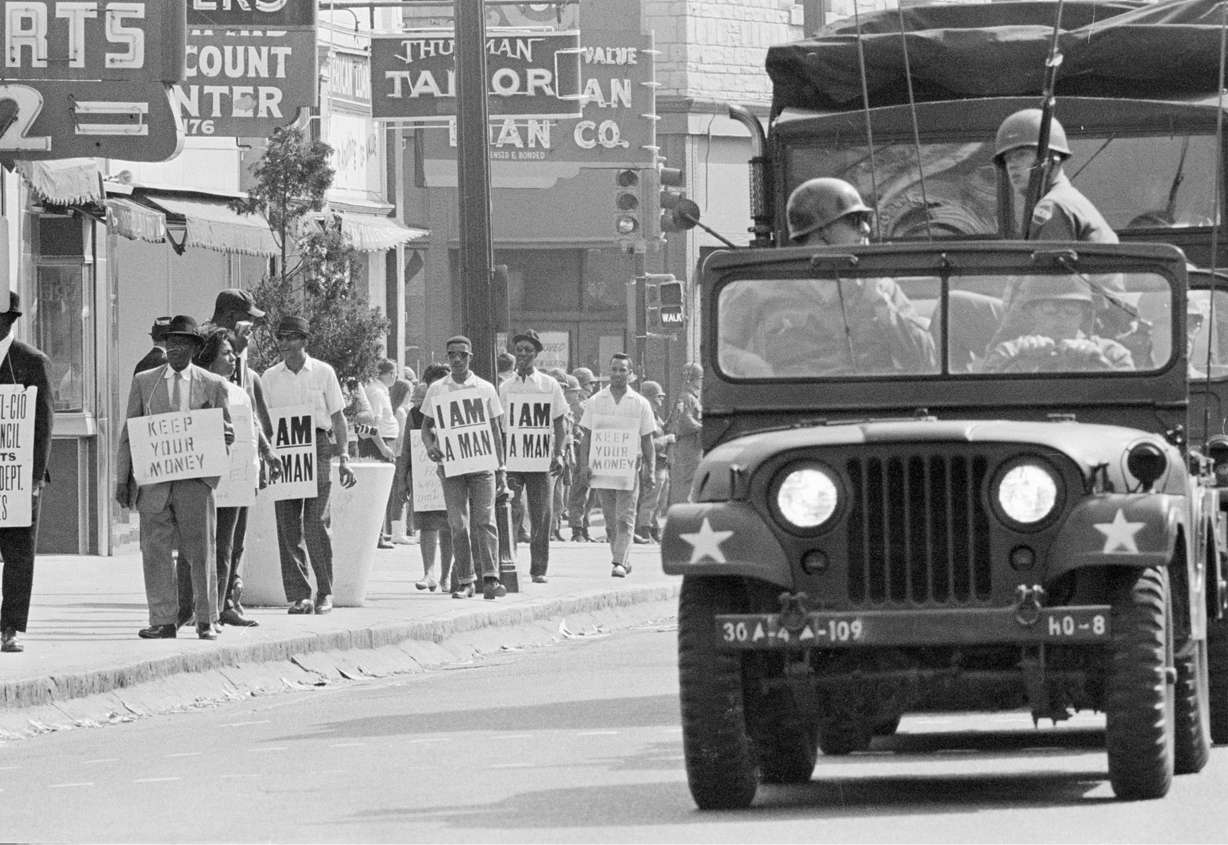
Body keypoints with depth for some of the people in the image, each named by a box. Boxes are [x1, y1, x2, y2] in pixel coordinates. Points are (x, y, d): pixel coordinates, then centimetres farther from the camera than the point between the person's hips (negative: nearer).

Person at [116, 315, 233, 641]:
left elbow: (229, 436, 12)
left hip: (195, 479, -1)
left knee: (200, 550, -2)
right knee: (155, 550, -1)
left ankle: (206, 621, 5)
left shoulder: (213, 385, 9)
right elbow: (128, 433, 11)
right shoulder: (143, 382, 12)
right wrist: (122, 479, 4)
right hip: (154, 479, 1)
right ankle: (163, 621, 3)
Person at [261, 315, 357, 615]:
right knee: (288, 527, -1)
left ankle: (325, 592, 3)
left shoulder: (323, 373, 6)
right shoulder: (270, 377, 10)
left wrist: (343, 458, 1)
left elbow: (337, 417, 8)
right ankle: (298, 594, 4)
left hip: (317, 447, -2)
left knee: (316, 526, -9)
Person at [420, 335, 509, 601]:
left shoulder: (485, 389, 8)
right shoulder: (437, 390, 9)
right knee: (458, 524, -2)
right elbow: (426, 426, 14)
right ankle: (464, 581, 3)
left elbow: (495, 429, 12)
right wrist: (430, 446, -9)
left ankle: (490, 579, -16)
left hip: (483, 464, -1)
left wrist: (501, 467, 8)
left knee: (484, 520, -11)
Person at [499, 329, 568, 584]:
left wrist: (559, 454, -3)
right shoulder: (505, 388, 8)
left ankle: (539, 570, 7)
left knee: (541, 517, 0)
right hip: (510, 461, 0)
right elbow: (497, 427, 9)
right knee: (508, 515, -7)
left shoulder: (550, 386, 6)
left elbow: (559, 423, 8)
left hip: (541, 461, 0)